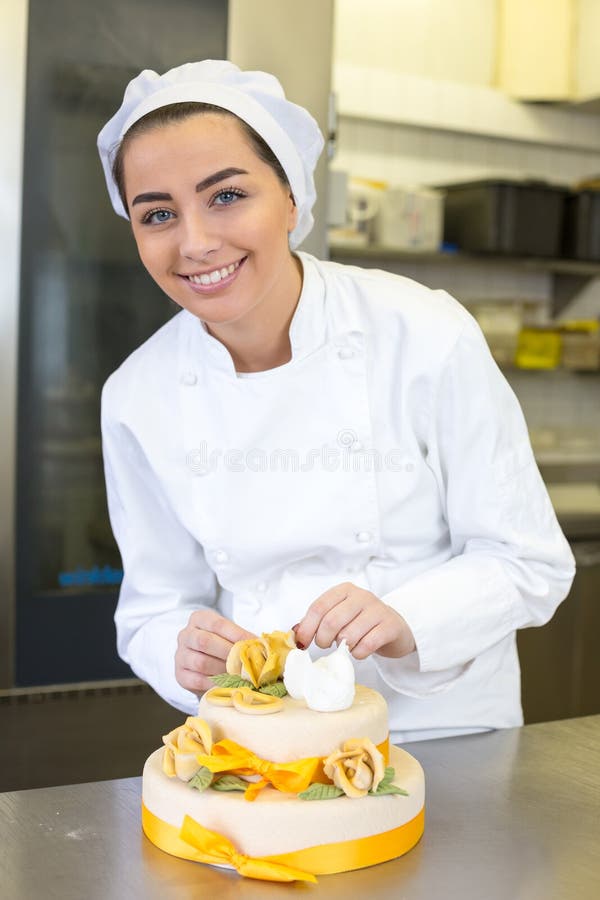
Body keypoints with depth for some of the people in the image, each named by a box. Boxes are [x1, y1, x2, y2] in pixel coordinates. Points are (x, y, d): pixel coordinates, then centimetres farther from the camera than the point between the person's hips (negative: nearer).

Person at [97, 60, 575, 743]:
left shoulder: (426, 336, -13)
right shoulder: (136, 397, -4)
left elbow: (528, 563, -6)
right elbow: (155, 609, 5)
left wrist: (406, 620, -23)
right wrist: (186, 652, -17)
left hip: (443, 733, -2)